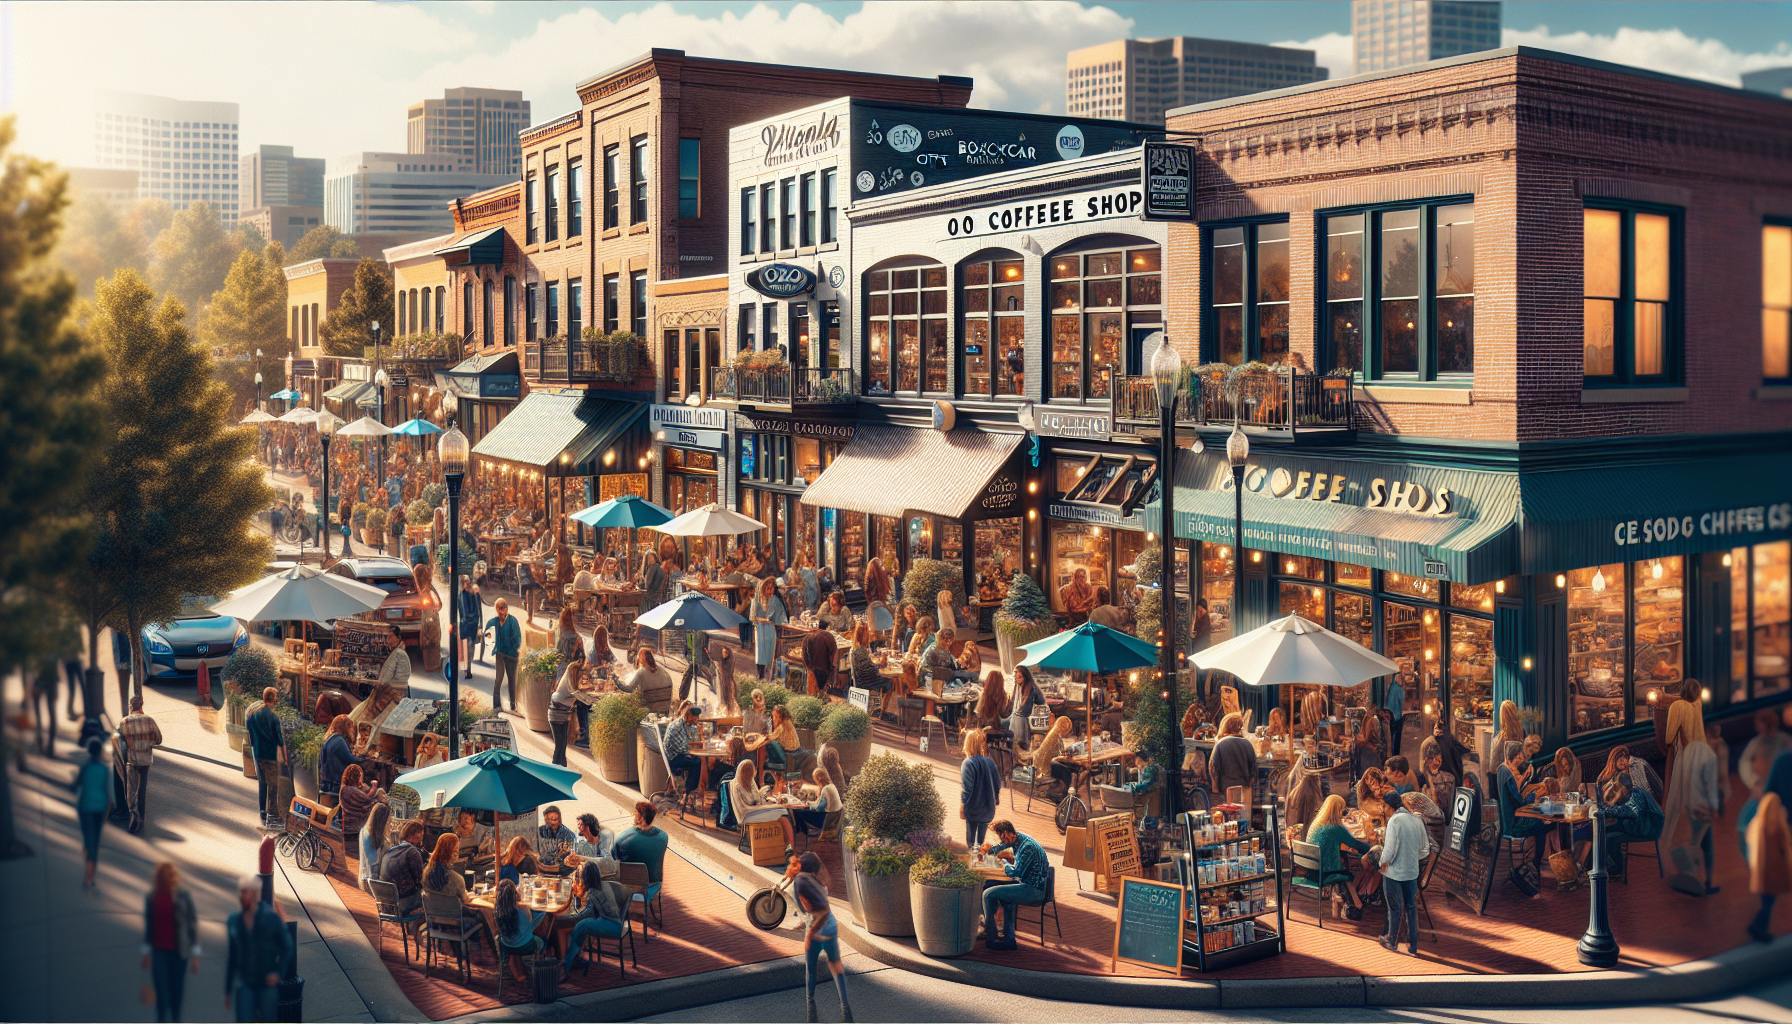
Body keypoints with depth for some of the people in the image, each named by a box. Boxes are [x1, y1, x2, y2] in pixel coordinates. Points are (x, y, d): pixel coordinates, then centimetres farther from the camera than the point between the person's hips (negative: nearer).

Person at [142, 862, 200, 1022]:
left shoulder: (183, 895, -6)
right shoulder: (151, 897, 2)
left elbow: (193, 922, -3)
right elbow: (148, 925, 12)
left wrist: (195, 953, -4)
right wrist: (146, 951, 14)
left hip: (178, 952, -1)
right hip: (159, 951, 1)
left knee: (177, 992, 8)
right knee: (162, 994, -3)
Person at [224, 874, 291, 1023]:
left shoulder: (271, 917, -4)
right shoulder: (234, 920, 4)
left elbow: (287, 946, 2)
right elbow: (231, 956, 11)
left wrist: (278, 972, -11)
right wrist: (228, 991, 11)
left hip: (268, 983, -2)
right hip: (244, 985, 2)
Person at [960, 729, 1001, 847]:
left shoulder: (968, 763, -18)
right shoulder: (990, 762, 0)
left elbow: (966, 788, -19)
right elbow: (998, 784, 10)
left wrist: (962, 807, -11)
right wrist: (995, 800, 24)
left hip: (973, 811, -5)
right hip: (987, 810, 5)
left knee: (971, 842, 6)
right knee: (981, 840, 18)